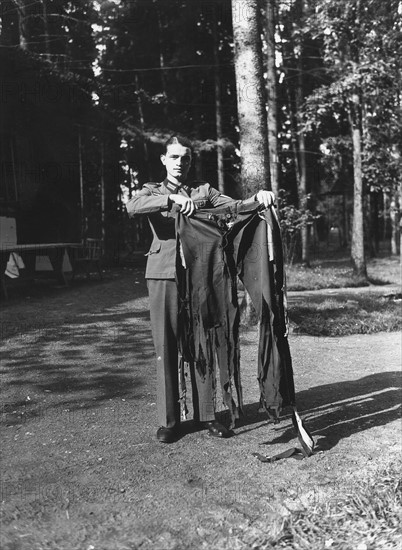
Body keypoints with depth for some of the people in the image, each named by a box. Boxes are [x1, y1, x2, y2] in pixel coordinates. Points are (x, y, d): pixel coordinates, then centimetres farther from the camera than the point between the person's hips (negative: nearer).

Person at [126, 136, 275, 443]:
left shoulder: (204, 191, 17)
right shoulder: (153, 191, 12)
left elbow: (235, 206, 3)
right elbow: (132, 207, -10)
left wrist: (258, 197, -18)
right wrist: (172, 199, -23)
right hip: (164, 276, -1)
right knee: (166, 347, 0)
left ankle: (206, 414, 14)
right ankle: (168, 420, 9)